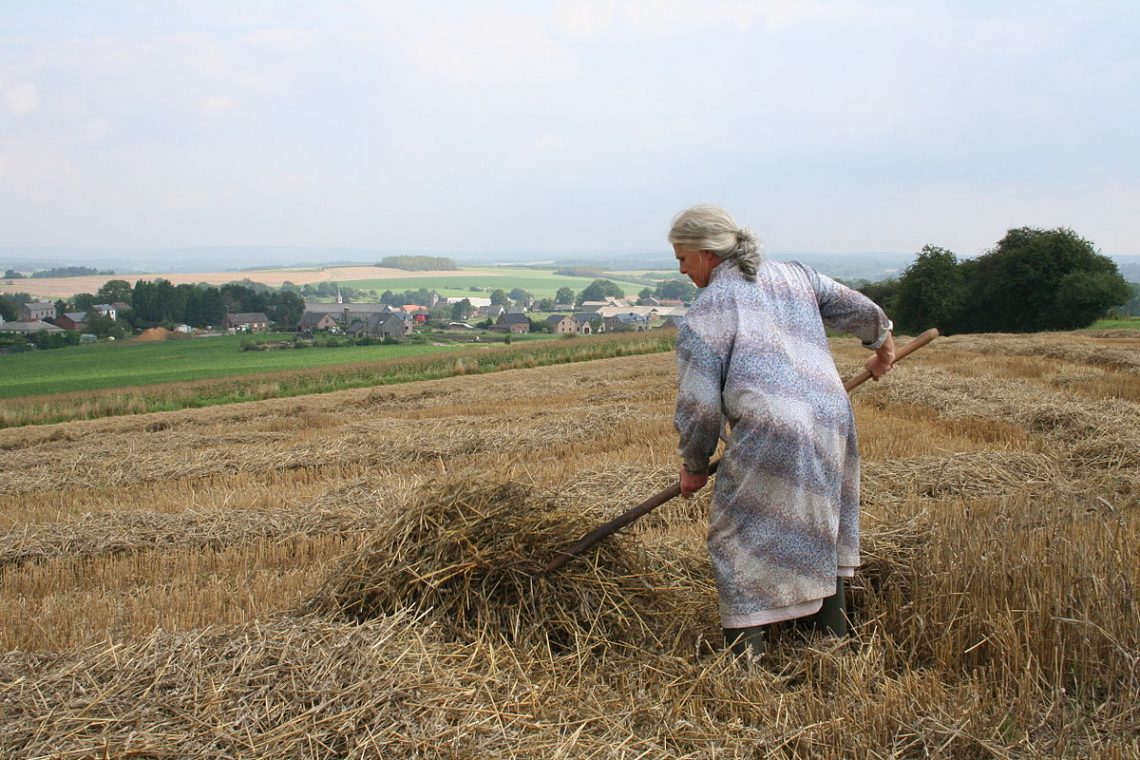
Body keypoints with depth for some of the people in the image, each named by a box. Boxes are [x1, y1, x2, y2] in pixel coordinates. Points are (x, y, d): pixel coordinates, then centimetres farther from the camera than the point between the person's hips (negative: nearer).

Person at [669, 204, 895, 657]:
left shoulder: (706, 313, -2)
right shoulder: (794, 276, 15)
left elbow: (698, 404, -4)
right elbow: (861, 311, 23)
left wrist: (694, 464, 12)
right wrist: (883, 346, 45)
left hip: (769, 437, -7)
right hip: (831, 422, 7)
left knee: (737, 541, 6)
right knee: (819, 534, 24)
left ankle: (745, 656, 5)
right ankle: (832, 631, 33)